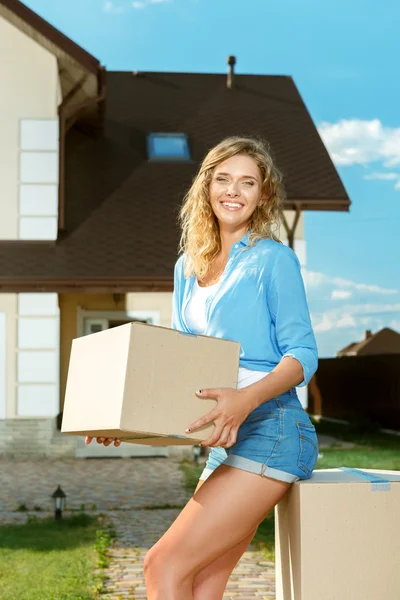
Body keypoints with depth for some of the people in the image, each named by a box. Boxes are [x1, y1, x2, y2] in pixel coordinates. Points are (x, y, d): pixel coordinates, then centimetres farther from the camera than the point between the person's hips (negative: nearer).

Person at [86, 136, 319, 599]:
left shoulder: (273, 259, -3)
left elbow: (302, 354, -9)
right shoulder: (188, 267, 17)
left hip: (270, 432, -7)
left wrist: (247, 397, -26)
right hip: (226, 442, 7)